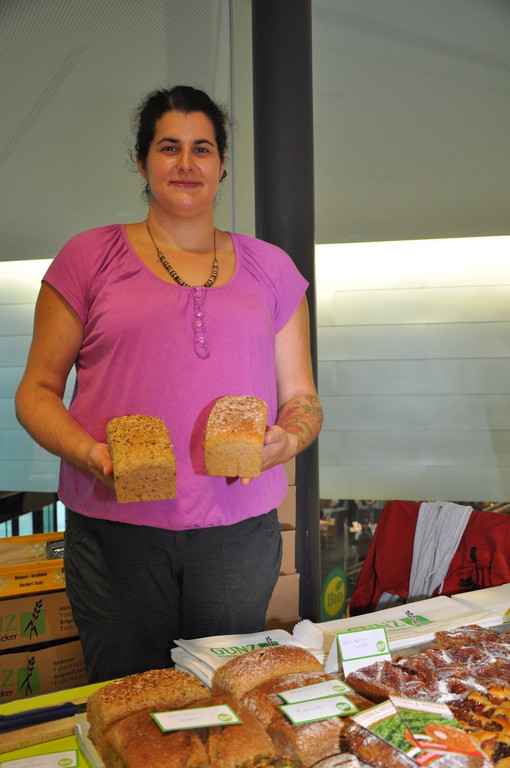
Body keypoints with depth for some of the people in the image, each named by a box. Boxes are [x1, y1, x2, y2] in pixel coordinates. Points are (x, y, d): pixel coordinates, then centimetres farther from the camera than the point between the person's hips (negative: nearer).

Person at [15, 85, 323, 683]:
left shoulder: (269, 268, 11)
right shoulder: (89, 257, 4)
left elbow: (301, 399, 13)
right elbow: (37, 391, 4)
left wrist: (288, 439, -9)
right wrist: (89, 454, -14)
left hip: (239, 530, 2)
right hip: (116, 528, -1)